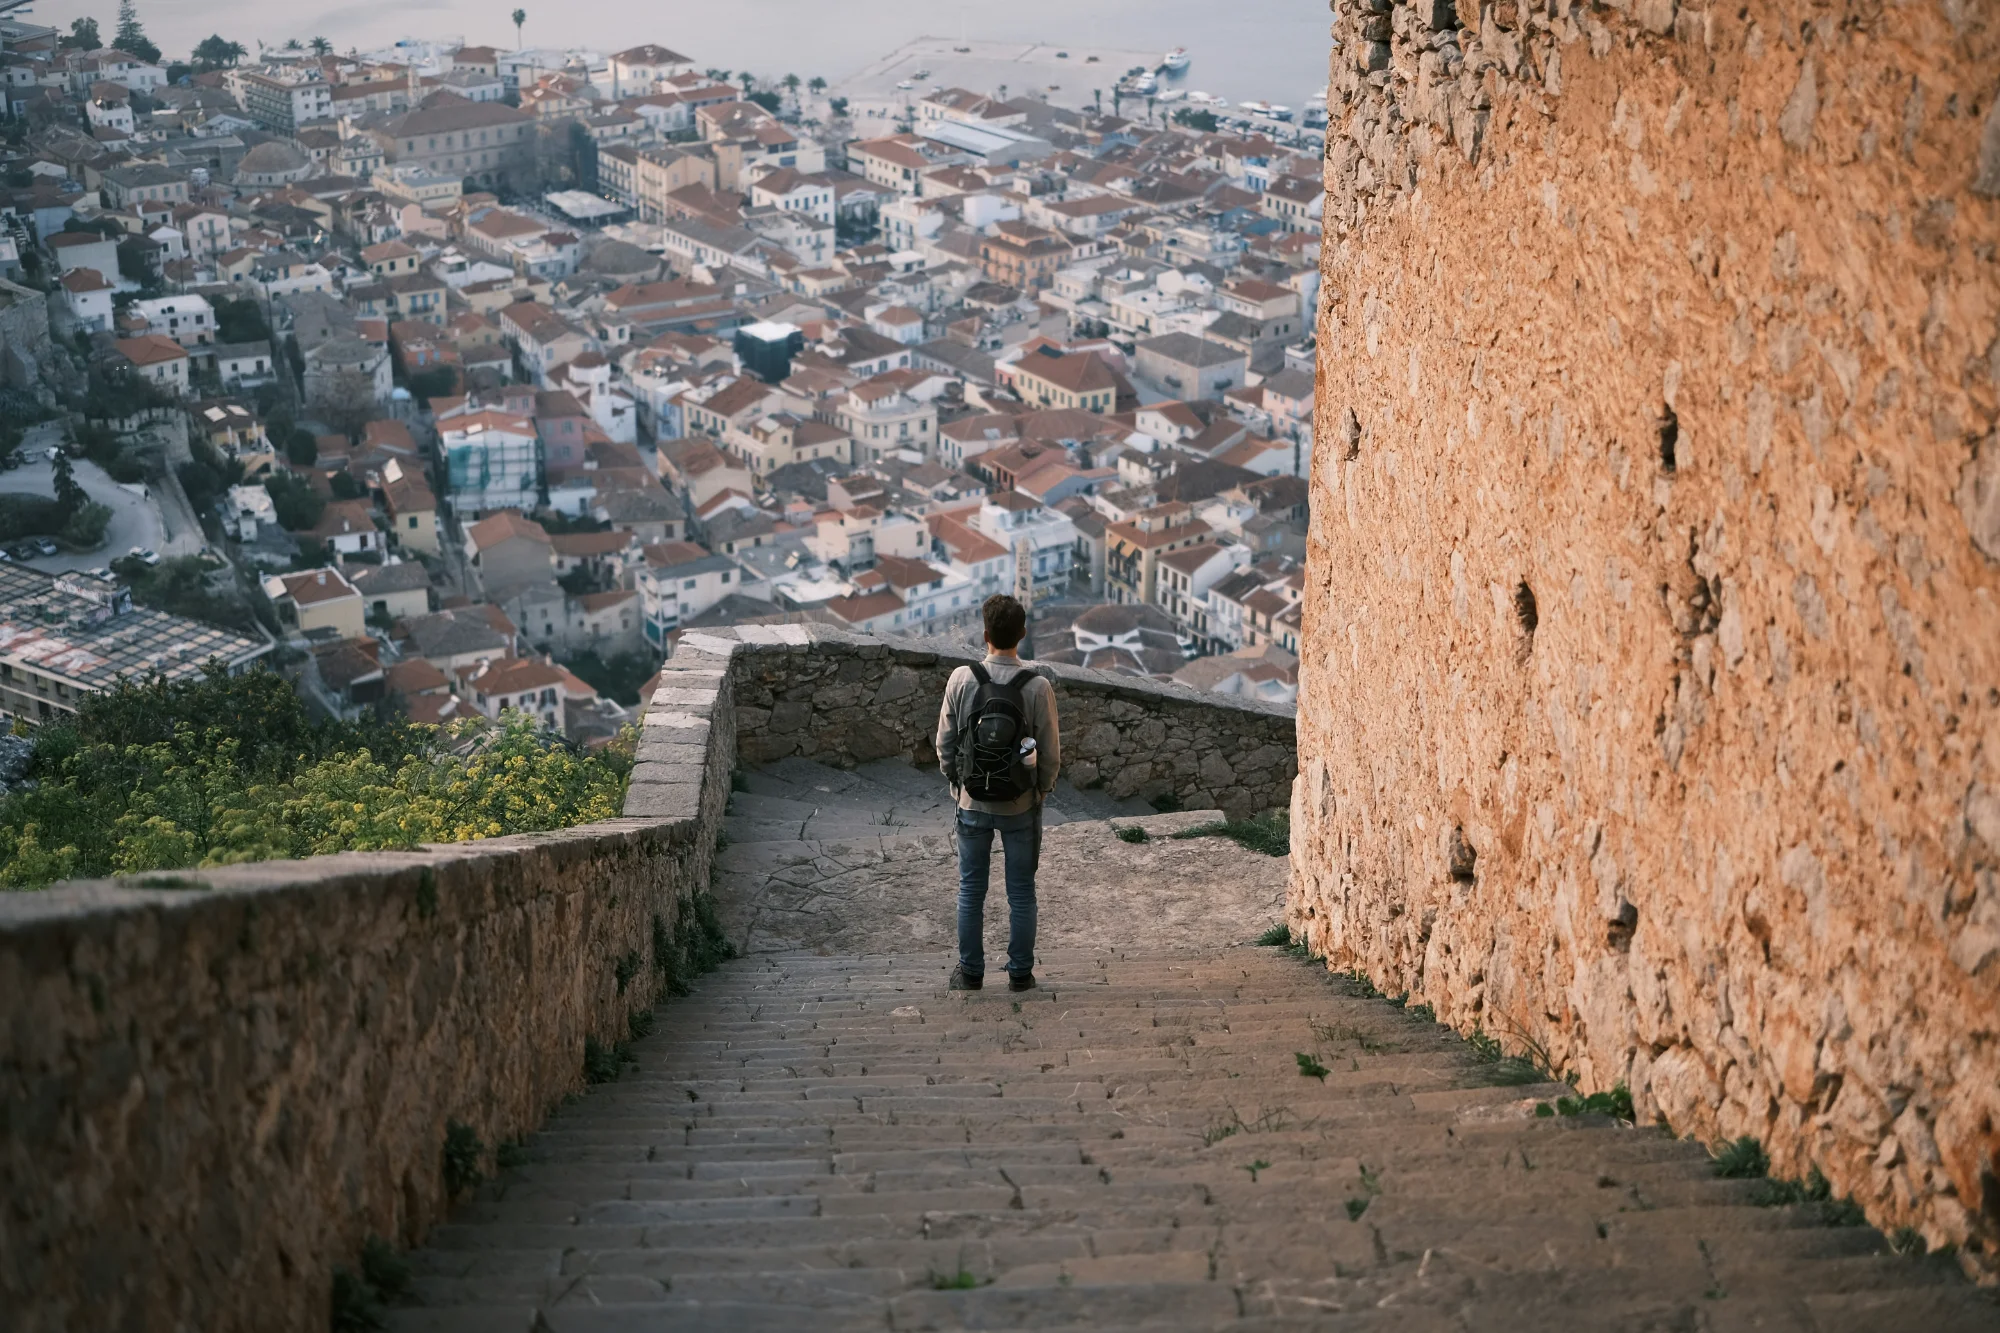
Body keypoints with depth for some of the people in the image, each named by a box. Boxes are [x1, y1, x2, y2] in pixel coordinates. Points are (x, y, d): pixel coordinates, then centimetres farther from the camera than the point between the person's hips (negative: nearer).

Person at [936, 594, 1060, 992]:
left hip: (973, 804, 1)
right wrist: (1041, 792, 9)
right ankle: (1020, 973, 20)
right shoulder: (1038, 687, -16)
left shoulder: (961, 680, -13)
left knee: (971, 890, 15)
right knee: (1021, 892, 13)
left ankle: (971, 971, 23)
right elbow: (1051, 754, -10)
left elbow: (945, 744, -5)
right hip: (1021, 808, -1)